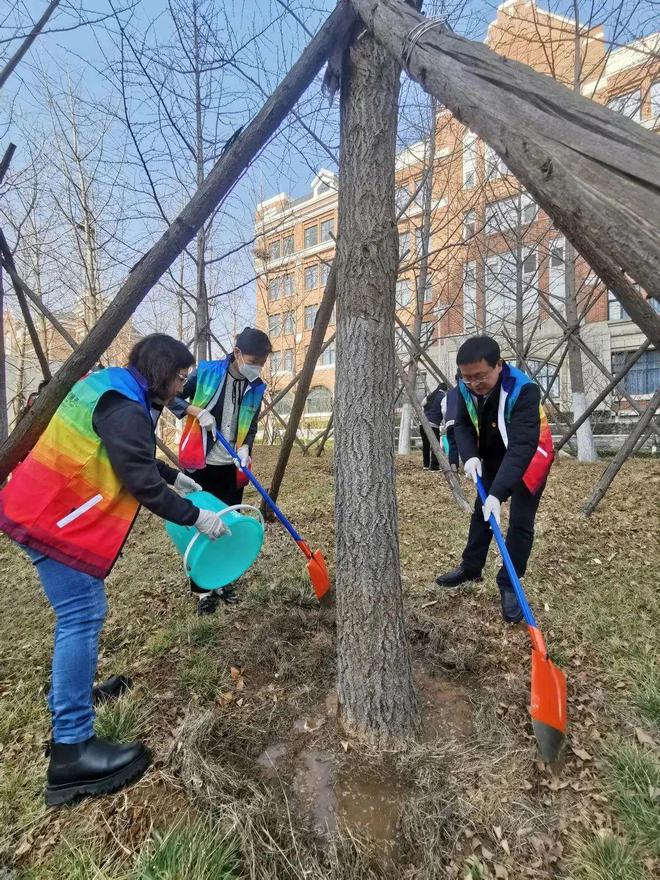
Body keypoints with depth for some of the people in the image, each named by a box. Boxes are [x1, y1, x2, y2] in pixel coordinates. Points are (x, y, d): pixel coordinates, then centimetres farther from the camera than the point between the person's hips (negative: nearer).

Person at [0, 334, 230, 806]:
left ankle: (72, 692, 36)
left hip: (44, 508, 11)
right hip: (52, 518, -11)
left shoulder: (109, 387, 14)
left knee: (80, 611, 20)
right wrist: (196, 517, -15)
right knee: (83, 615, -10)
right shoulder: (124, 407, -20)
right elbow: (140, 482, -23)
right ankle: (72, 751, -3)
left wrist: (175, 476, 27)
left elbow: (132, 455, 25)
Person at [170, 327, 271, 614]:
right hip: (201, 464, -3)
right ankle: (202, 589, 17)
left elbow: (251, 426, 8)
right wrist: (198, 412, -16)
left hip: (232, 468, 3)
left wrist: (245, 448, -11)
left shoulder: (256, 388, 2)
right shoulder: (206, 372, -8)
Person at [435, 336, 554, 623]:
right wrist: (469, 456, -26)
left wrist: (497, 493, -50)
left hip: (529, 458, -5)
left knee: (520, 523, -6)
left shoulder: (524, 390, -36)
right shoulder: (465, 389, -19)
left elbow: (521, 447, -43)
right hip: (492, 457, 6)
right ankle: (471, 568, 31)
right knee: (481, 512, 14)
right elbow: (463, 424, -5)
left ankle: (508, 586, 11)